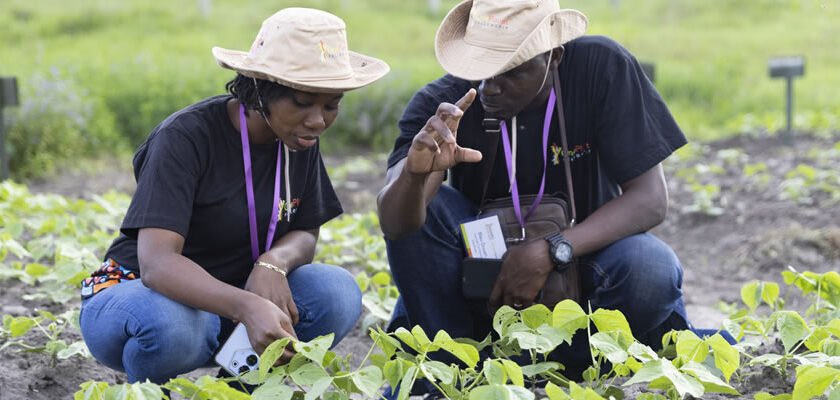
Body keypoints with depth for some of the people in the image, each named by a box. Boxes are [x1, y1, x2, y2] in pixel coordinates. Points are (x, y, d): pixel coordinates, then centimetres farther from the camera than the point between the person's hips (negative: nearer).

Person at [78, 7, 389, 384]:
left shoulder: (299, 140, -4)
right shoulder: (186, 137, -24)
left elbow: (304, 235, 1)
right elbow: (156, 262, -34)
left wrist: (273, 263, -25)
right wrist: (246, 307, -51)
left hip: (227, 301, 5)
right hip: (145, 294, -5)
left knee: (337, 293, -22)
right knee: (171, 324, -40)